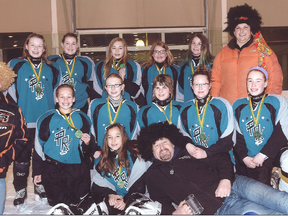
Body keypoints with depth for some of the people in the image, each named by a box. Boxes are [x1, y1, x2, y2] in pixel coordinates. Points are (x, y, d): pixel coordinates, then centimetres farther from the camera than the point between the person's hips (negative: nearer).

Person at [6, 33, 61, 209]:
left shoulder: (53, 69, 9)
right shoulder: (15, 65, 3)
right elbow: (9, 92, 3)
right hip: (23, 122, -2)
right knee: (22, 156, 4)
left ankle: (41, 186, 28)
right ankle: (20, 190, 18)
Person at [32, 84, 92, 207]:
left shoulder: (82, 119, 3)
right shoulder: (46, 119, -1)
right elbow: (38, 147, 6)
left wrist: (87, 143, -11)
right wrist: (37, 172, 6)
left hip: (76, 168, 1)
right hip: (52, 169, -1)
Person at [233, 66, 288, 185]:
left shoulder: (278, 102, 0)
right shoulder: (238, 105, 9)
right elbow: (236, 135, 5)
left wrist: (263, 155, -14)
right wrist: (244, 157, -8)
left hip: (270, 161, -2)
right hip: (244, 163, 2)